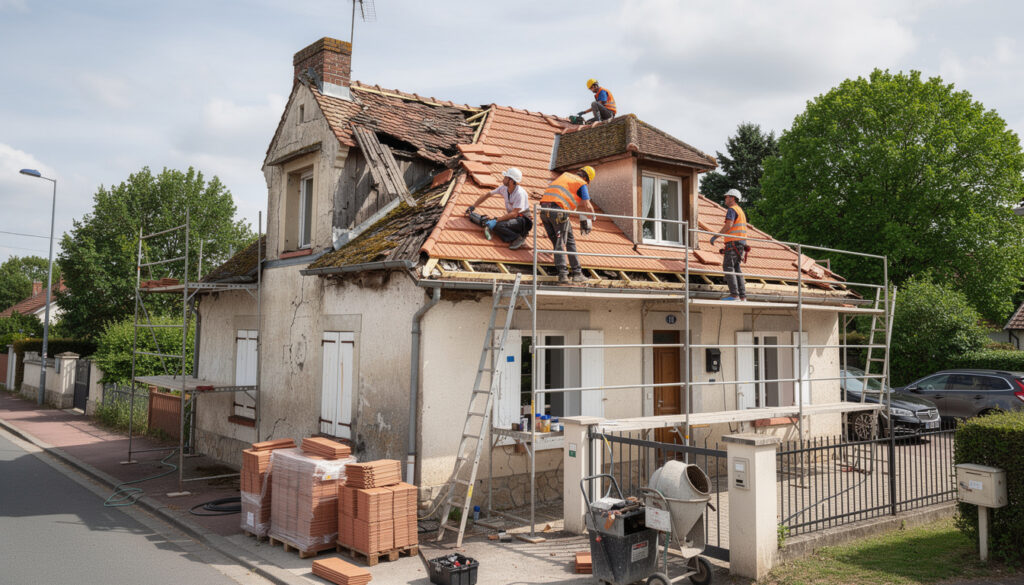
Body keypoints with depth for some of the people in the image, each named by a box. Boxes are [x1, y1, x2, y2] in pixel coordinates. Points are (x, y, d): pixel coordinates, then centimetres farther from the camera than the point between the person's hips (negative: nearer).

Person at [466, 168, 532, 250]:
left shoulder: (520, 193, -24)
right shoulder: (504, 188, -1)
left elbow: (514, 214, -27)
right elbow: (487, 194, 10)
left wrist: (496, 220, -29)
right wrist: (473, 206, 9)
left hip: (523, 219, -7)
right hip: (512, 218, 7)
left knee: (497, 225, -29)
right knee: (491, 225, -19)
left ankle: (519, 238, -18)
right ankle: (513, 239, -19)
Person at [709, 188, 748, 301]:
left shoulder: (732, 209, -6)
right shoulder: (741, 211, 25)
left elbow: (728, 225, -20)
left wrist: (715, 236, -20)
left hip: (734, 243, -10)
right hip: (741, 242, 10)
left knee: (728, 267, -12)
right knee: (736, 268, 8)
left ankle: (734, 294, -19)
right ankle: (742, 296, 3)